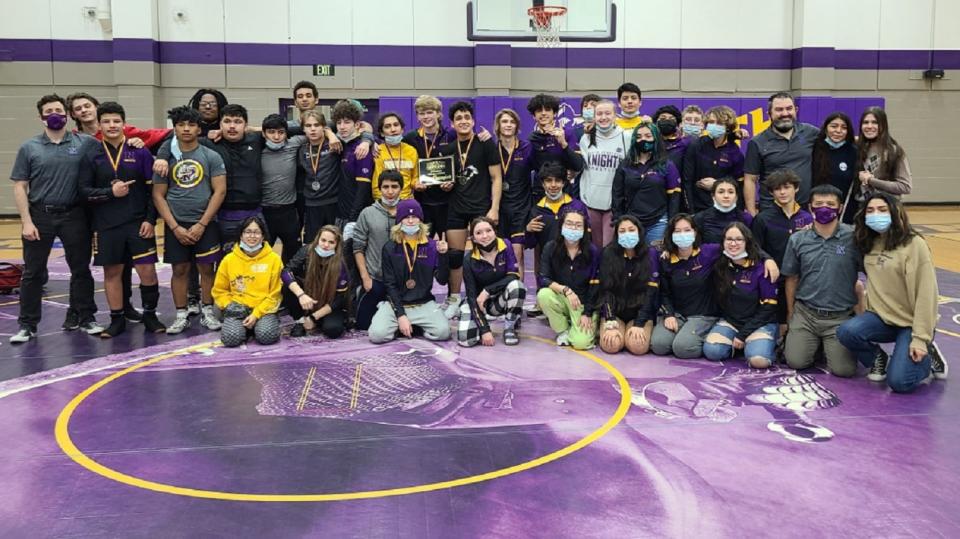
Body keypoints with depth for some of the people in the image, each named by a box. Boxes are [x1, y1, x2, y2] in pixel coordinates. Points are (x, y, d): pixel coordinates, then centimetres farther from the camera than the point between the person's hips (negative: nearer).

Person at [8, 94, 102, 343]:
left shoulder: (85, 143, 1)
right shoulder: (29, 148, 2)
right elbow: (20, 187, 0)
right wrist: (26, 221, -8)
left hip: (75, 216, 0)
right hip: (40, 216, 0)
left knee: (81, 269, 9)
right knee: (33, 272, 5)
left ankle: (84, 318, 23)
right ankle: (27, 324, 14)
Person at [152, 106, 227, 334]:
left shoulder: (211, 157, 0)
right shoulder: (166, 158, 3)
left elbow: (220, 191, -5)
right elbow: (158, 195, 3)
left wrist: (202, 224, -10)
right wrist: (175, 227, -6)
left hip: (205, 223, -1)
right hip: (175, 225, 1)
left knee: (206, 268, 3)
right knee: (179, 269, 5)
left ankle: (207, 313, 16)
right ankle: (181, 316, 15)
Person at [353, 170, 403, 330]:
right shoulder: (368, 213, -4)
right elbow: (358, 247, -2)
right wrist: (365, 277, -7)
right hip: (374, 279, -1)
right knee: (363, 323, 7)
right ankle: (360, 295, 37)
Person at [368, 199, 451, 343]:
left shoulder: (431, 245, 0)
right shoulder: (390, 248, -2)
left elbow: (442, 280, -2)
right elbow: (390, 284, -4)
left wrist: (443, 255, -19)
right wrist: (401, 314, -14)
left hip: (424, 304, 1)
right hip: (396, 303, -1)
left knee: (443, 332, -26)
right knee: (377, 334, -26)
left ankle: (413, 327, 2)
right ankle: (400, 326, 4)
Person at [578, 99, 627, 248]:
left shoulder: (625, 138, -1)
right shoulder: (586, 139, 7)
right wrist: (581, 196, 10)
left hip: (615, 202, -3)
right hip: (591, 201, 3)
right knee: (596, 246, 12)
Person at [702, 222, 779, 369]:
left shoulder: (761, 268, -11)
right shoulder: (719, 267, 1)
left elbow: (769, 306, -10)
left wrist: (743, 334, -13)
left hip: (760, 323, -3)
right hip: (729, 321, 3)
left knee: (759, 360, -29)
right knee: (711, 350, -24)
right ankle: (736, 345, 6)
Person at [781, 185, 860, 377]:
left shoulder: (853, 238, -8)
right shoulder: (798, 239, 1)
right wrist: (790, 313, 13)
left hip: (841, 316, -2)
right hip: (805, 313, 2)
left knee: (843, 369, -12)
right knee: (796, 362, -9)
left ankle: (832, 346, 21)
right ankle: (815, 342, 23)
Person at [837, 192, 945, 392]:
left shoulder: (914, 244, -13)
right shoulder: (869, 244, 5)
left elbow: (926, 293, -15)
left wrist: (920, 338, -19)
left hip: (911, 322, -5)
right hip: (882, 316, 5)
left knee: (899, 382, -18)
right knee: (846, 331, -26)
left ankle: (927, 356, 15)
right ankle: (879, 360, 5)